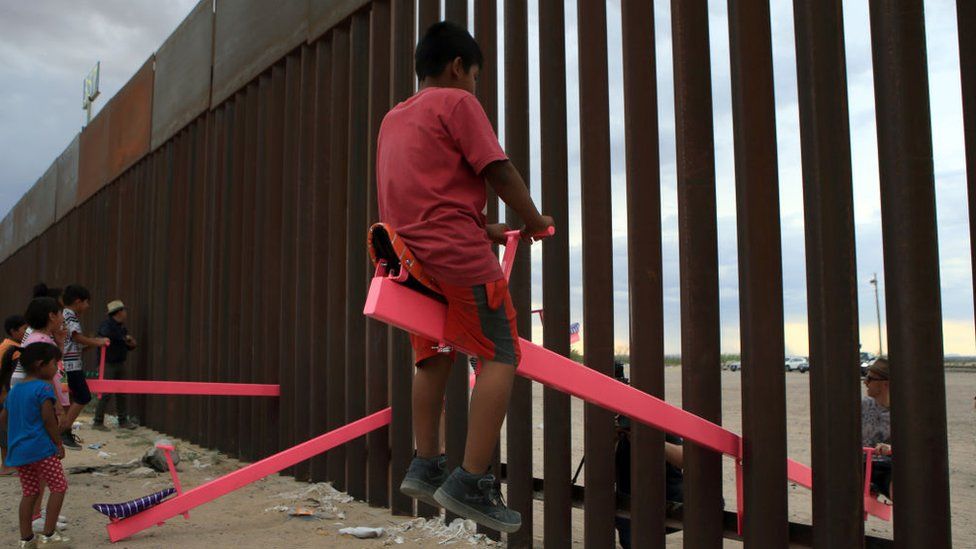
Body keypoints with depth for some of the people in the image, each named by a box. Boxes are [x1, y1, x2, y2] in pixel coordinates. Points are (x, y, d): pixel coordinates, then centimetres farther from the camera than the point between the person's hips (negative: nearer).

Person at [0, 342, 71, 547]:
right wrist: (58, 443, -8)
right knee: (59, 487, 3)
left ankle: (26, 538, 16)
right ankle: (48, 533, 0)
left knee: (30, 492, 15)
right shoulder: (43, 388, -11)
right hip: (41, 448, -8)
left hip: (17, 450, 8)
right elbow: (48, 419, -16)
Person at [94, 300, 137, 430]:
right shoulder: (107, 324, -10)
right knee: (106, 393, -8)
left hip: (120, 364, 8)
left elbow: (127, 346, 21)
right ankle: (98, 422, 1)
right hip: (108, 364, -8)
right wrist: (124, 338, -27)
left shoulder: (122, 327, 14)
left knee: (121, 393, 10)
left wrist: (131, 344, -1)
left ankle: (123, 421, 18)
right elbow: (105, 335, -31)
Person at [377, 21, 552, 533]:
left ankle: (425, 466, 16)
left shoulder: (393, 118, 23)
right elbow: (499, 172, -6)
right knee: (500, 355, -7)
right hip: (457, 252, -8)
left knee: (434, 354, 17)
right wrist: (535, 221, 8)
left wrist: (484, 229, 21)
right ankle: (471, 482, -12)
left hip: (409, 250, 9)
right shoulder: (457, 102, -1)